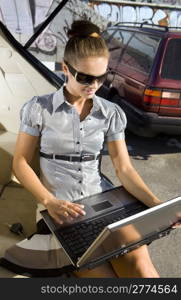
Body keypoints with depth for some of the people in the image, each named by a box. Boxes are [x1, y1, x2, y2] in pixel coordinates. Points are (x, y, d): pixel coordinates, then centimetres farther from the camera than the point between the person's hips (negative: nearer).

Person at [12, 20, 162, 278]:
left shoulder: (112, 114, 3)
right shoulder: (39, 109, -4)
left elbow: (124, 169, 1)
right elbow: (21, 163, -2)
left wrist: (157, 205, -14)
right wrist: (49, 201, -18)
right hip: (61, 209, -1)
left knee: (141, 268, -19)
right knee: (99, 271, -19)